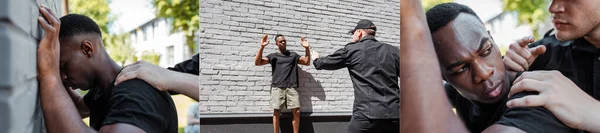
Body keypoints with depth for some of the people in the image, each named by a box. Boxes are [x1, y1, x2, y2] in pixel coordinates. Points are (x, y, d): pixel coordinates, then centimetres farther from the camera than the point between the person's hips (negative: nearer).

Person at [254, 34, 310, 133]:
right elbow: (257, 62, 3)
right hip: (277, 87, -1)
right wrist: (261, 47, -7)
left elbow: (307, 62, 18)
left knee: (296, 111, -9)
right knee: (276, 112, -7)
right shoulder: (273, 56, 14)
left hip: (291, 87, 1)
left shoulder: (293, 55, 19)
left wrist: (307, 48, 6)